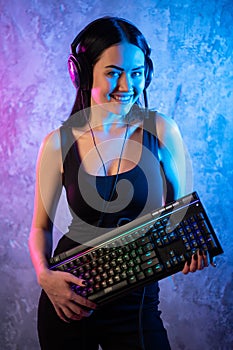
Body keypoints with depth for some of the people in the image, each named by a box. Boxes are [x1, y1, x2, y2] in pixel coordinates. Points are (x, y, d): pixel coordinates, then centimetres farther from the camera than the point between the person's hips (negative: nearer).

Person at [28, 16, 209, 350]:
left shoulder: (161, 131, -6)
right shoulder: (59, 143, -6)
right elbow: (41, 226, 3)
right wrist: (44, 275, -15)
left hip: (136, 301, 0)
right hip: (68, 299, 1)